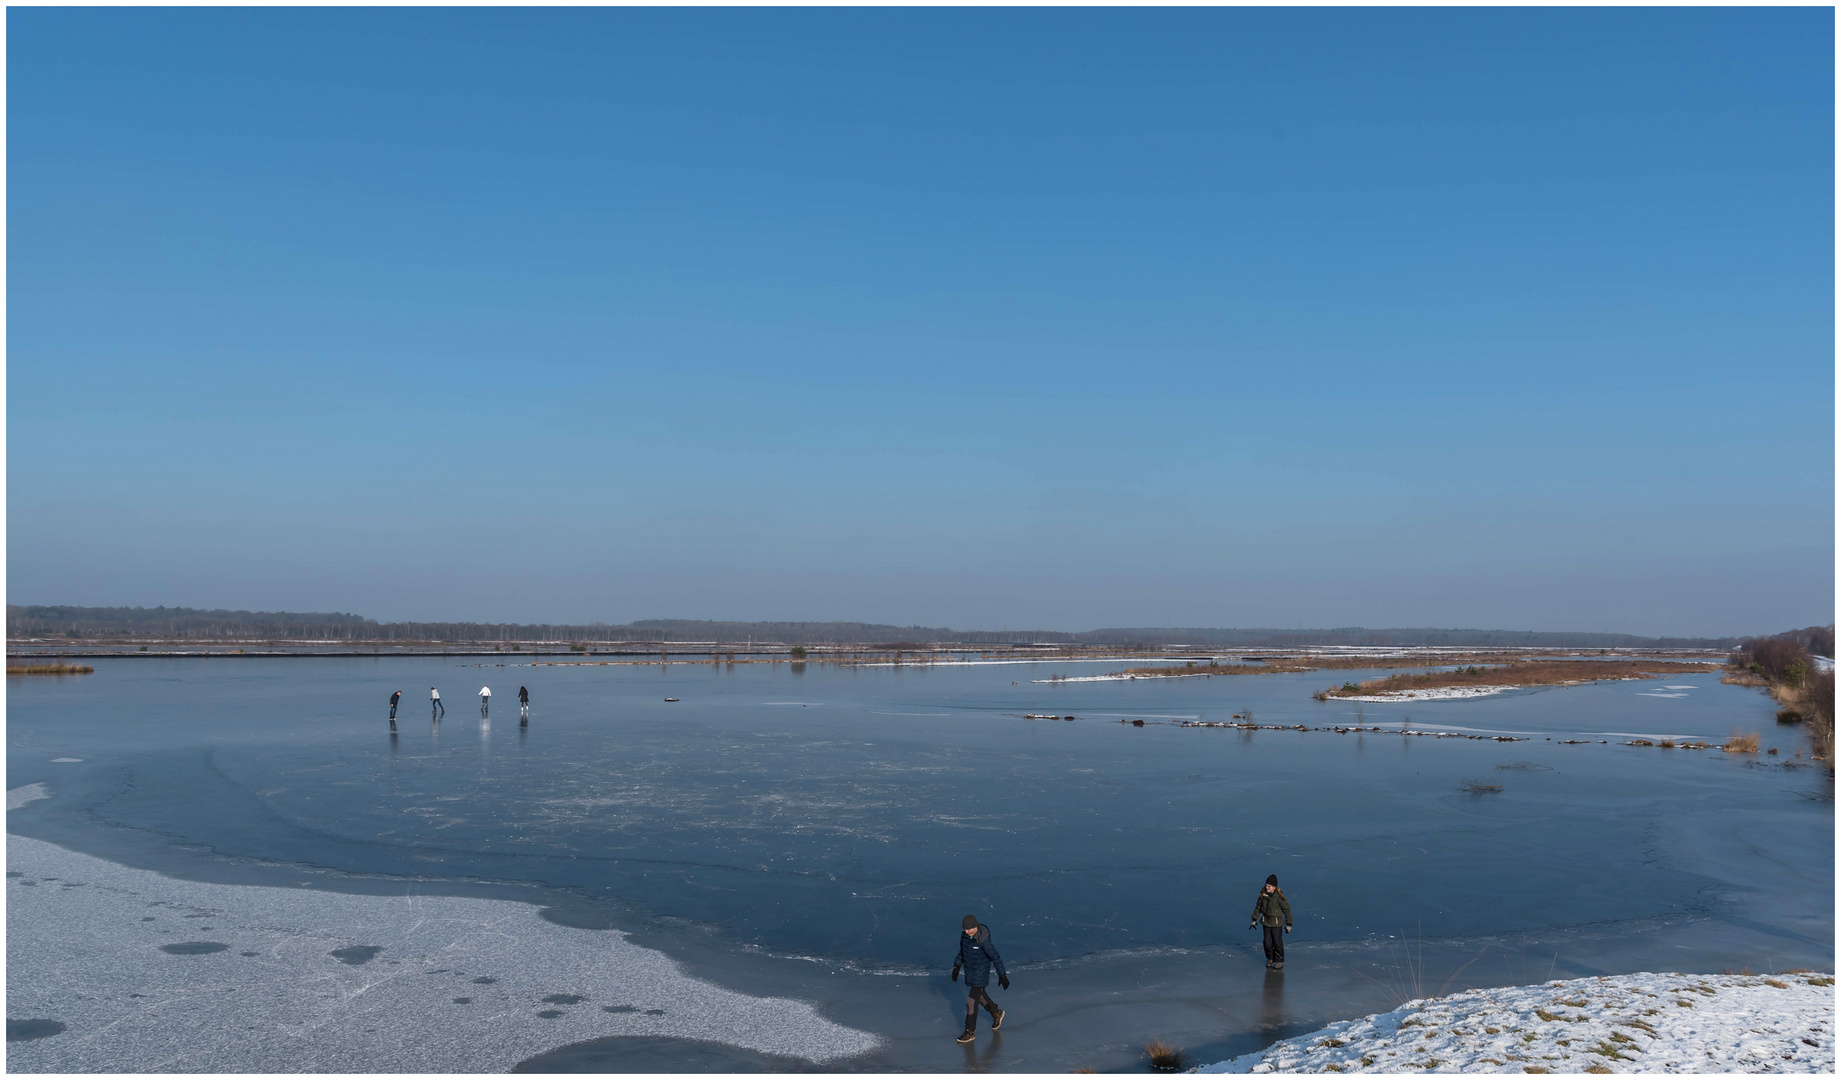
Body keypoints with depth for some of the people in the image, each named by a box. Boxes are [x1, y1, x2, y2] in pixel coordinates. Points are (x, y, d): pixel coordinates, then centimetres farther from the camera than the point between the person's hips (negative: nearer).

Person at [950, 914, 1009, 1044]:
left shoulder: (983, 940, -30)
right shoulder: (965, 935, -9)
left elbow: (995, 957, -22)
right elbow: (962, 951, 8)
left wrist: (1002, 976, -16)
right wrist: (956, 967, 4)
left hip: (980, 974, -7)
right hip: (970, 972, 8)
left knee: (972, 1002, -1)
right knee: (979, 995, 25)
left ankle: (970, 1032, 12)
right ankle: (996, 1013, 49)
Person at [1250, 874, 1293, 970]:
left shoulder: (1279, 897, -17)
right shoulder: (1263, 894, -4)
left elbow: (1287, 910, -9)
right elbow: (1258, 906, 9)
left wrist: (1289, 924, -6)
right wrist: (1254, 920, 11)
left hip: (1276, 923, -4)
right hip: (1266, 922, 4)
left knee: (1277, 943, 1)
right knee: (1267, 942, 11)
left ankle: (1279, 962, 15)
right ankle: (1270, 959, 30)